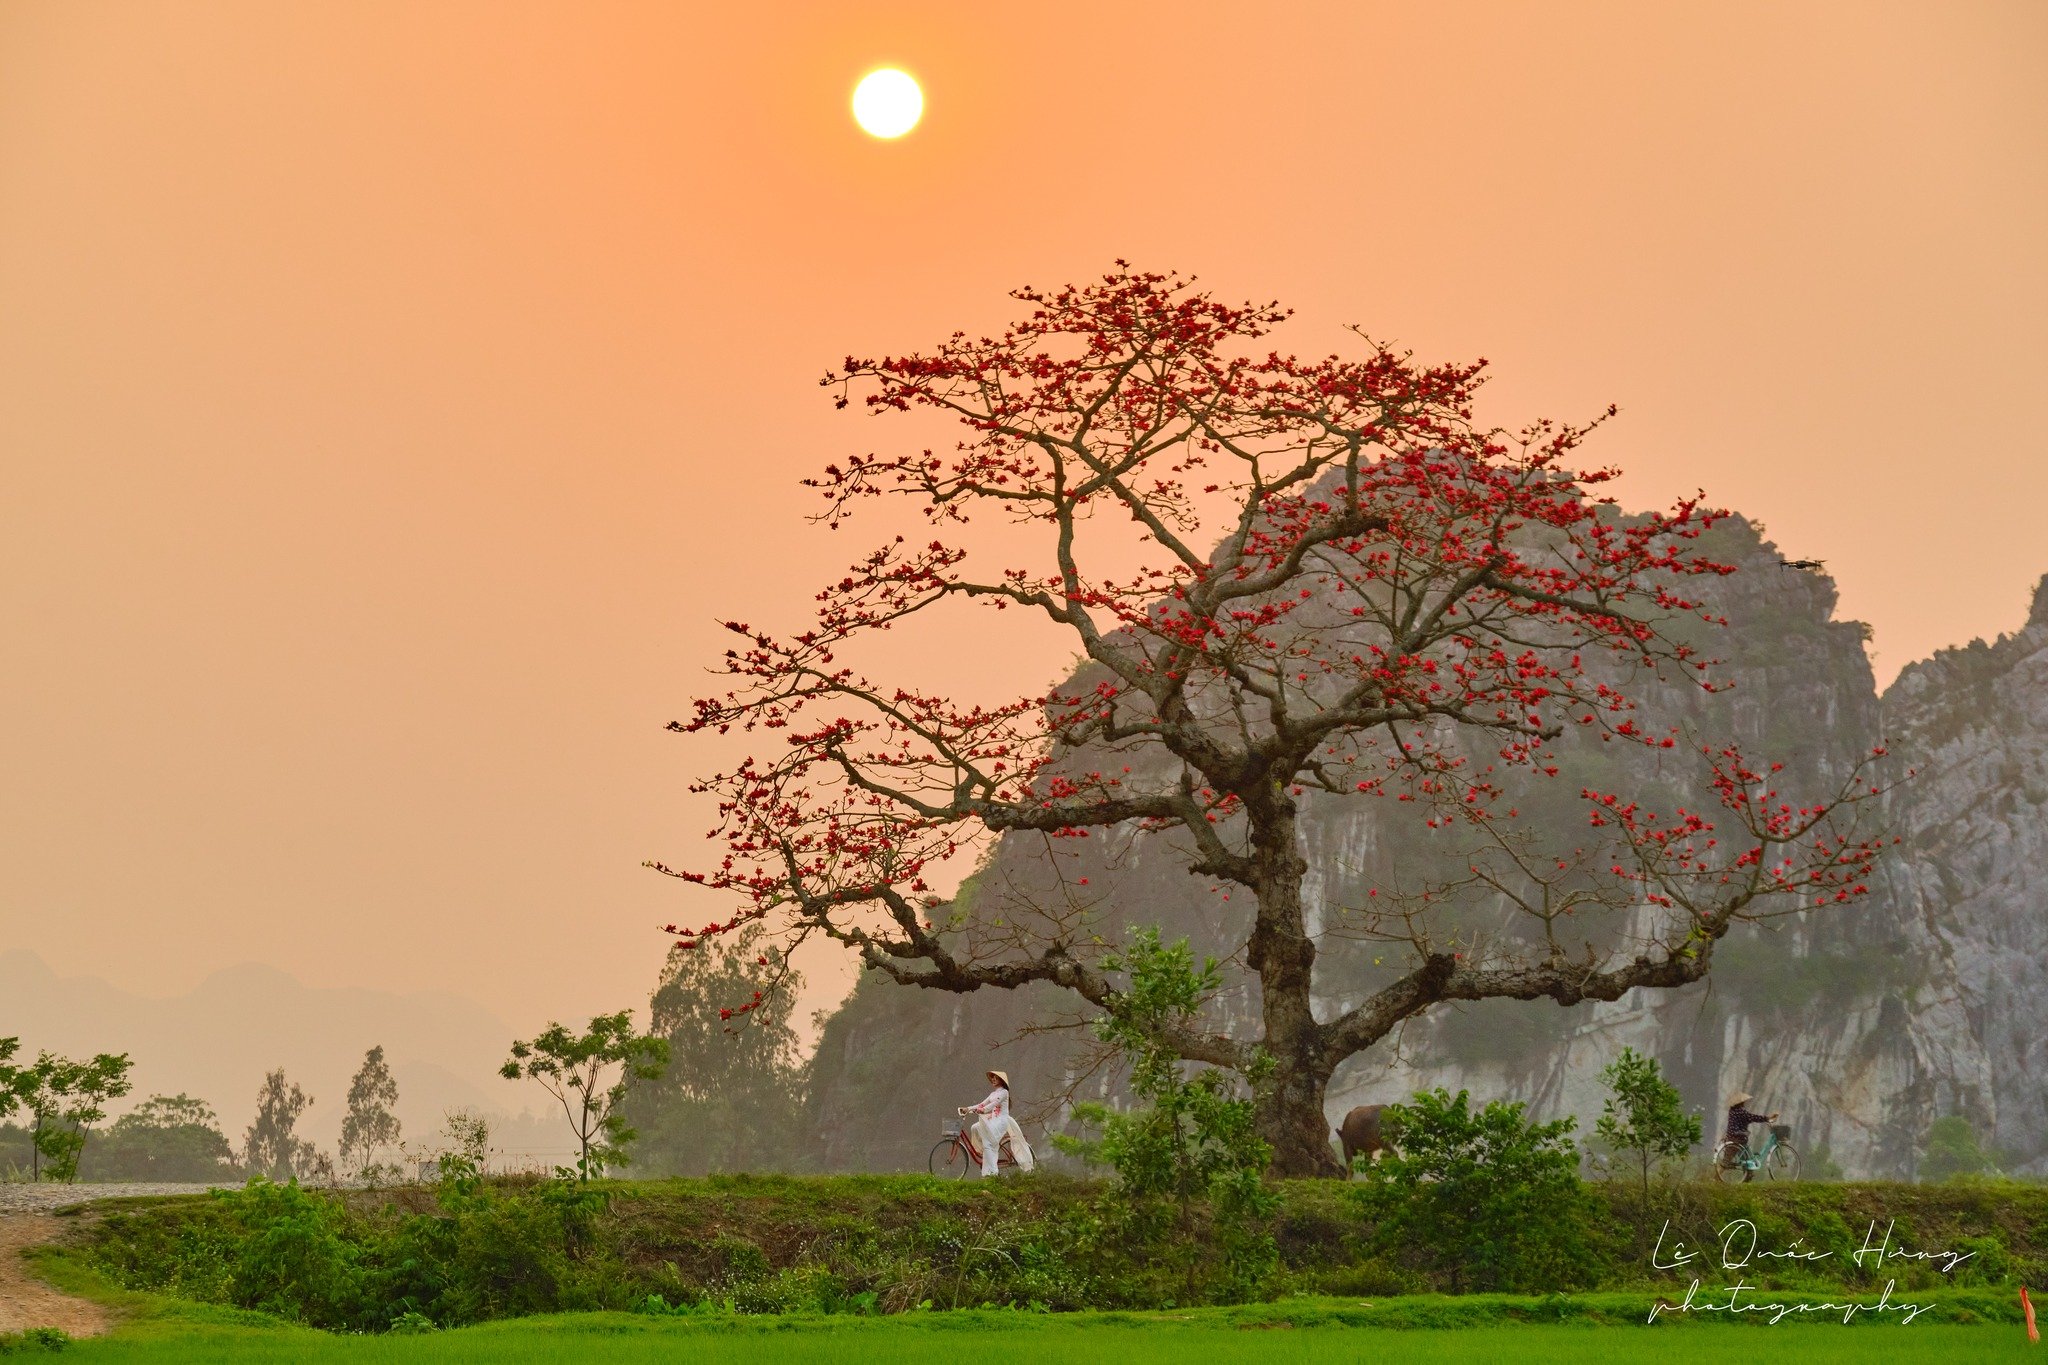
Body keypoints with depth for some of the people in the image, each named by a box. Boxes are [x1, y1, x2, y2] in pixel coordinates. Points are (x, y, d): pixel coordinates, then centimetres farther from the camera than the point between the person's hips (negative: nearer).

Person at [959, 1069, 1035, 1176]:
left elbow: (995, 1103, -21)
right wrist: (969, 1108, -2)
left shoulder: (1004, 1092, -4)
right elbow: (982, 1104, 12)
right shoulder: (993, 1093, 21)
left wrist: (984, 1110, -36)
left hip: (1002, 1120, -8)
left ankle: (991, 1172, -25)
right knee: (975, 1127, -12)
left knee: (988, 1144, -22)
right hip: (993, 1120, 8)